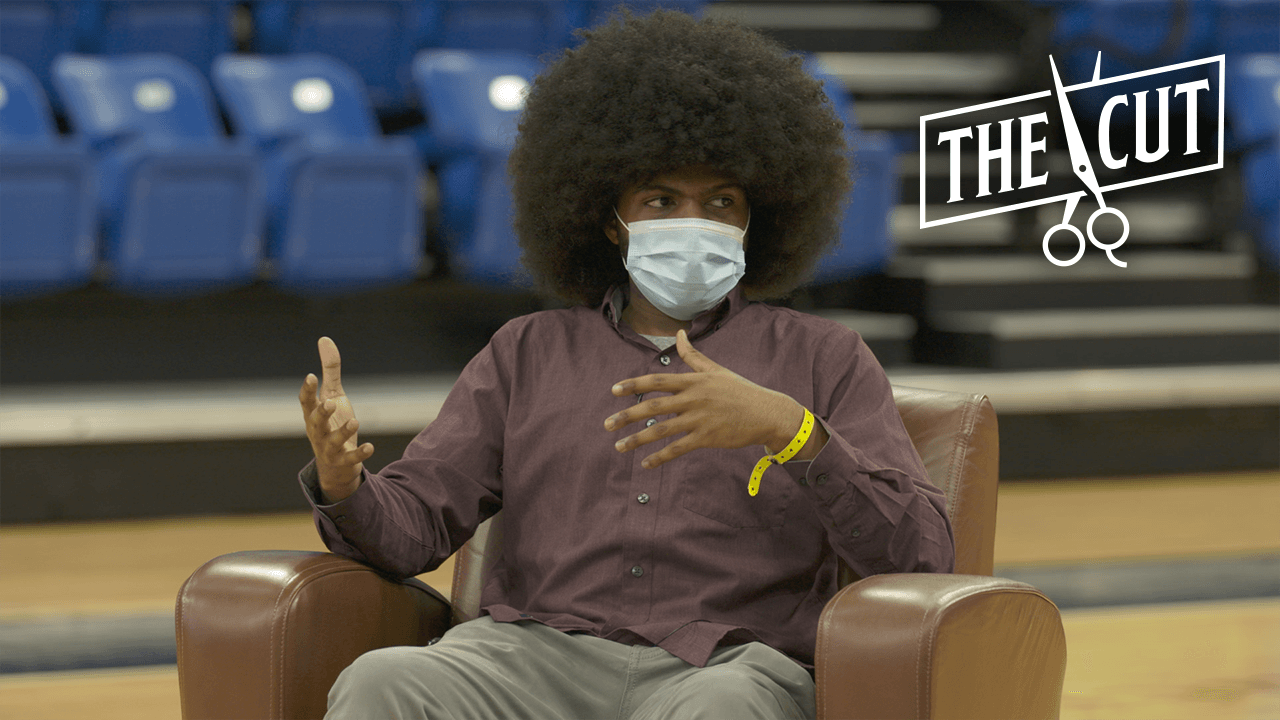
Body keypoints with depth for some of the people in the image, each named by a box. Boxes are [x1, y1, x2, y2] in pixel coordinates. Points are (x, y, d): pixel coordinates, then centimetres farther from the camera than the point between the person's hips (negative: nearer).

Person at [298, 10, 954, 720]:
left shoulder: (826, 359, 16)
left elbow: (922, 555, 2)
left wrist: (791, 429, -14)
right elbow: (412, 525, 14)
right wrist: (343, 483, -11)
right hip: (536, 651, 2)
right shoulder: (526, 351, 23)